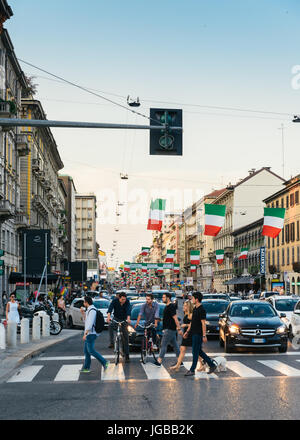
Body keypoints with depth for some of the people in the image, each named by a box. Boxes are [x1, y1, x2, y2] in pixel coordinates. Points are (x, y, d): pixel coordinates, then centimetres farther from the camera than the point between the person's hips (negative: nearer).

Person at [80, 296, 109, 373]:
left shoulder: (92, 310, -17)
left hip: (91, 333, -10)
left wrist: (85, 333, -25)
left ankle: (104, 362, -7)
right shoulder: (89, 310, 16)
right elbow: (86, 321, 25)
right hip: (89, 334, 10)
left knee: (91, 350, -9)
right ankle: (86, 367, 13)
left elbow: (90, 323, -24)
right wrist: (83, 313, 13)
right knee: (86, 350, 10)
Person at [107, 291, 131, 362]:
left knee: (126, 338, -4)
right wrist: (108, 317, -48)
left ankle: (127, 356, 0)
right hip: (116, 318, 1)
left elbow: (128, 310, -29)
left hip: (124, 319, -1)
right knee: (111, 326, -30)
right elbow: (110, 308, -30)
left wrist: (128, 318, -47)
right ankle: (112, 342, -13)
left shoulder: (127, 302, -16)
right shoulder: (115, 301, -17)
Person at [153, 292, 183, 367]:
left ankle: (159, 362, -6)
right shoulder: (167, 306, 15)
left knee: (163, 345, -7)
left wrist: (179, 329, -25)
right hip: (169, 329, 10)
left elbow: (175, 318, -21)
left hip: (169, 330, -10)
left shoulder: (171, 307, -16)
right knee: (175, 345, 12)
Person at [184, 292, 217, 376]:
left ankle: (192, 370, 3)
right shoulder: (195, 308, 13)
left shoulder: (201, 310, -15)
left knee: (195, 352, -3)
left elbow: (203, 323, -18)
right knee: (199, 351, 14)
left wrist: (204, 335, -20)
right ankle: (212, 365, 22)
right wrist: (187, 331, 20)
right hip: (194, 333, 9)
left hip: (198, 334, -9)